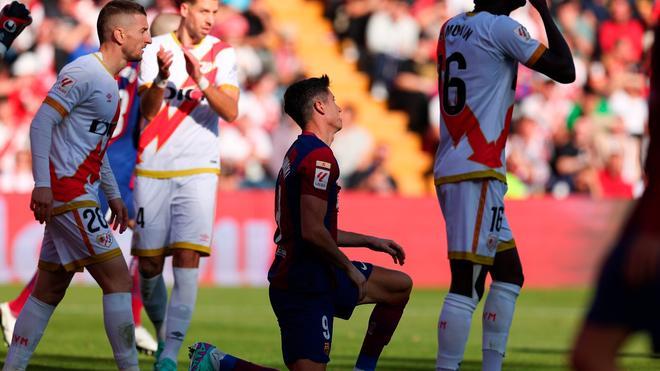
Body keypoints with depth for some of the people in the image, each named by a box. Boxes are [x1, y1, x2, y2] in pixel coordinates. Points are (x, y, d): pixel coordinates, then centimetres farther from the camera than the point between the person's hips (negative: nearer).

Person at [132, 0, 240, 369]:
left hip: (198, 169, -1)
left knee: (187, 259, -15)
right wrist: (161, 77, -26)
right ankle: (162, 333, 29)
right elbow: (147, 111, -8)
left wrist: (200, 80, -25)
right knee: (149, 264, 3)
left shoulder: (222, 53, 2)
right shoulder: (156, 49, 2)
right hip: (153, 169, 1)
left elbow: (230, 111, -10)